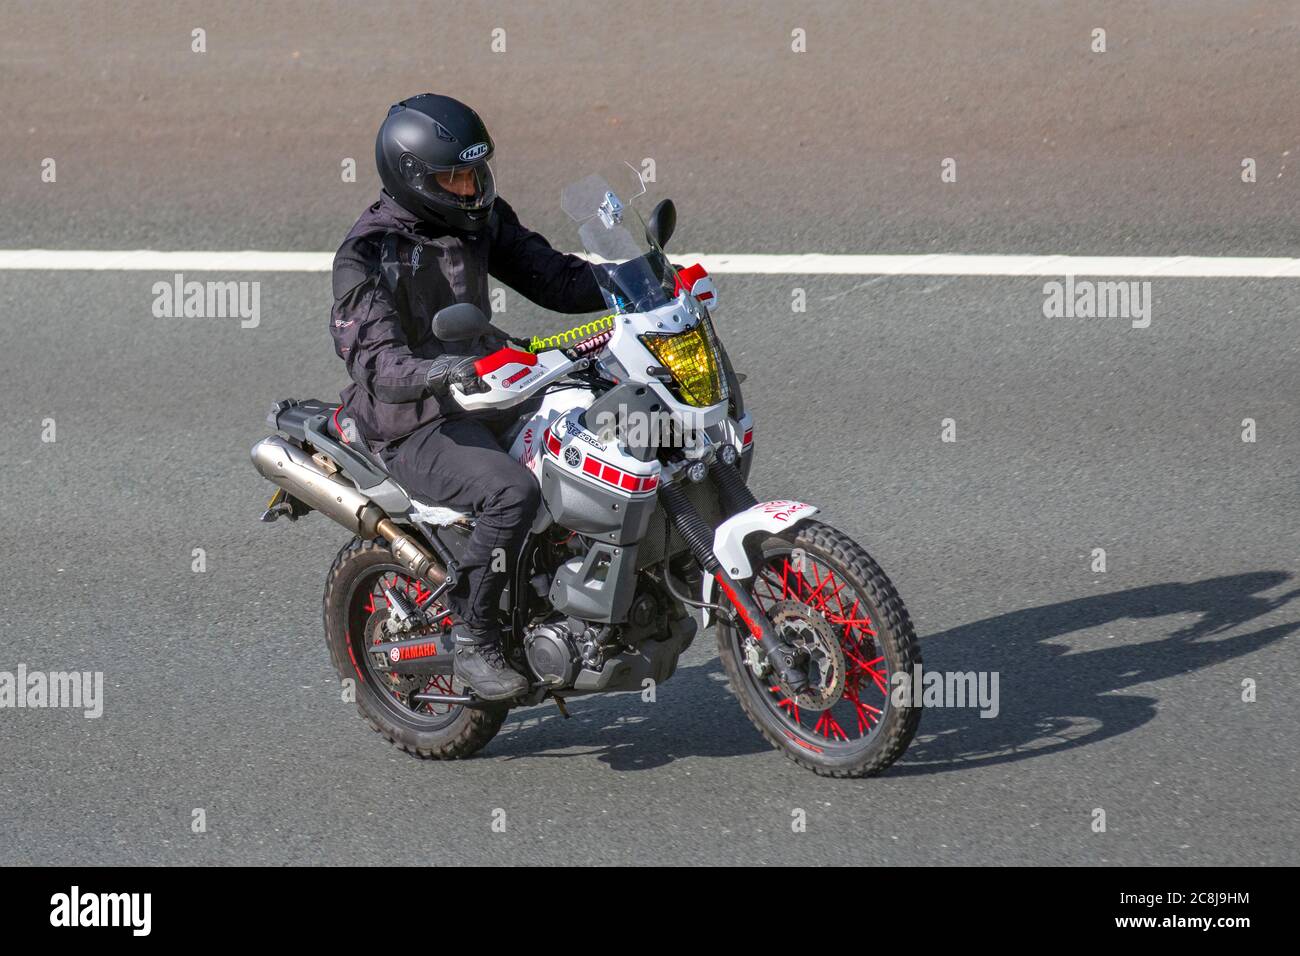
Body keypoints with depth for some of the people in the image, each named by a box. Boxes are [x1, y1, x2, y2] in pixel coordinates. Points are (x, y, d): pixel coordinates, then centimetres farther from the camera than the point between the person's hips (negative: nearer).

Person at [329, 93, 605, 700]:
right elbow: (378, 364, -26)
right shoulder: (367, 255, -17)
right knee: (513, 492, -34)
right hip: (414, 427, -8)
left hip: (489, 393, 8)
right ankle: (472, 641, -20)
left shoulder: (480, 220, 5)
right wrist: (439, 372, -47)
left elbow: (551, 279, 10)